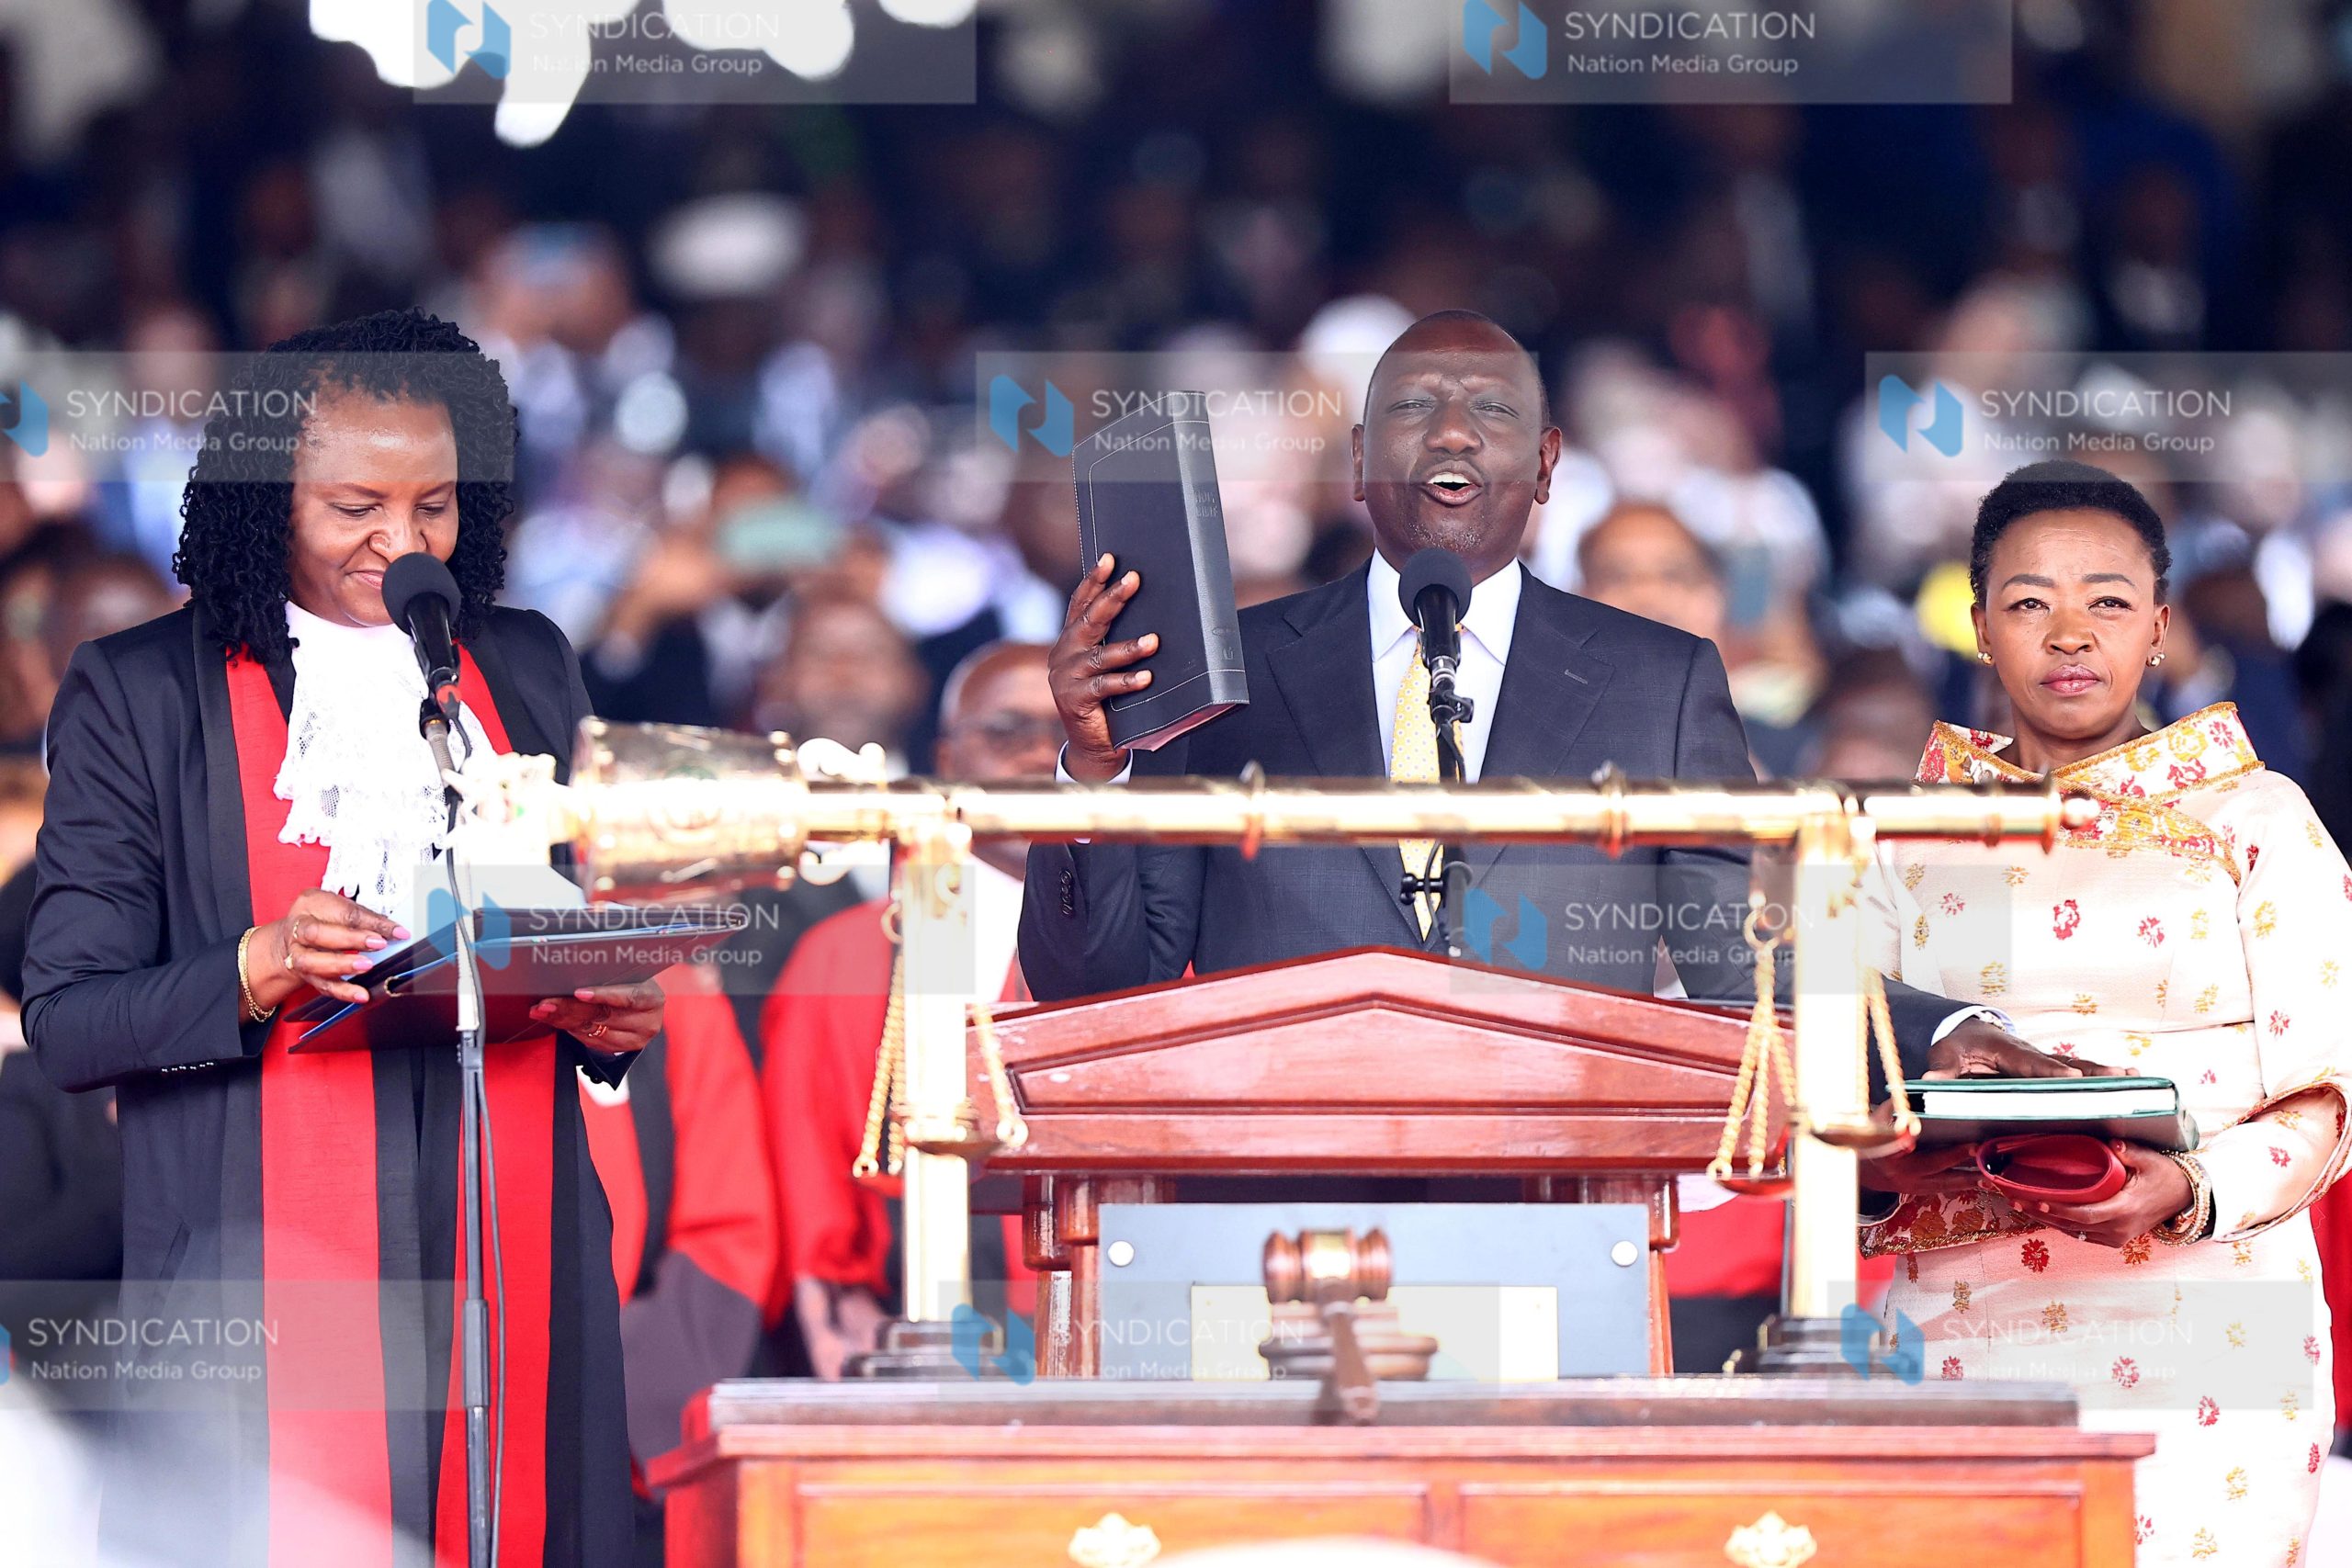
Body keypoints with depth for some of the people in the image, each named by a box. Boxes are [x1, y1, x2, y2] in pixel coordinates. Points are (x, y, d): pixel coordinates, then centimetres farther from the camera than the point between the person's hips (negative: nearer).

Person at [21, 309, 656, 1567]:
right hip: (258, 1301, -3)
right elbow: (65, 1019, -2)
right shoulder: (139, 696, 3)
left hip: (510, 1267, 3)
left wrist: (611, 1017, 0)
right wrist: (254, 974, -19)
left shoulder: (527, 673, 16)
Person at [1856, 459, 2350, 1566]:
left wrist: (2197, 1193, -19)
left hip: (2197, 1324, -2)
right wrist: (1880, 1168, -9)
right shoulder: (1911, 837, 14)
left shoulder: (2254, 820, 7)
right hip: (1971, 1331, 2)